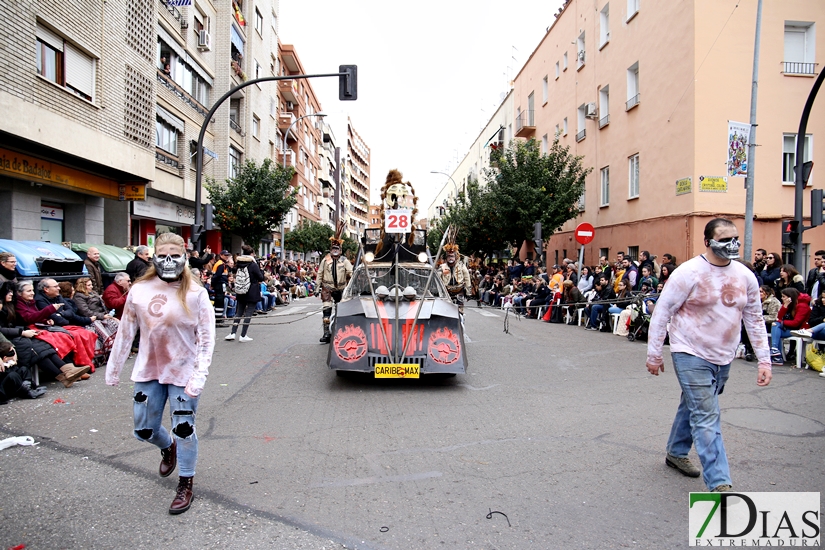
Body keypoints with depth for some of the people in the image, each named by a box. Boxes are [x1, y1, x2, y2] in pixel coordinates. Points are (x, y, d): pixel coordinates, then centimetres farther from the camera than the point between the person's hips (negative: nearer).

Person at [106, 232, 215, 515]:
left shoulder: (195, 294, -13)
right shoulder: (140, 290, -3)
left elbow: (206, 338, -13)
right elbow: (125, 332, 5)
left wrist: (200, 375, -20)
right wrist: (114, 367, 9)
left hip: (183, 370, -3)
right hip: (148, 369, 4)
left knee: (184, 430, 4)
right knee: (143, 429, 14)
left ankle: (185, 485, 25)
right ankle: (168, 448, 49)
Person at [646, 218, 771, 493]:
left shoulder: (744, 276, 2)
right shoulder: (688, 273, -15)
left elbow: (754, 319, 9)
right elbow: (661, 313, -11)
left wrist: (764, 359, 4)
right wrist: (654, 354, -10)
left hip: (723, 358, 6)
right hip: (691, 355, -6)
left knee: (694, 406, 21)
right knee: (706, 418, -8)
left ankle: (676, 452, 40)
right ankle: (719, 484, -3)